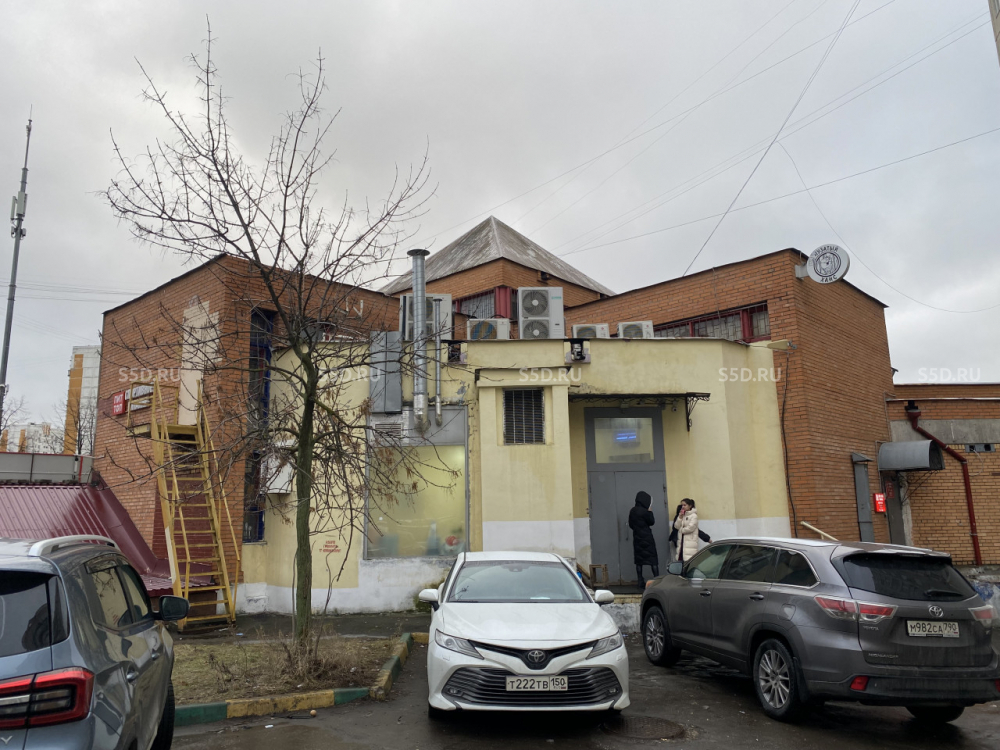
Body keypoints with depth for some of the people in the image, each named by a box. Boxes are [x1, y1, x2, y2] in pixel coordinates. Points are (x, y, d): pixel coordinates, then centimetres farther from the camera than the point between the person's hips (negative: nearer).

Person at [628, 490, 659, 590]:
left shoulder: (632, 511, 2)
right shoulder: (644, 511, -18)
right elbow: (652, 522, -6)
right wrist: (650, 512, 6)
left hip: (637, 537, 6)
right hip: (647, 537, -6)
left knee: (638, 560, 8)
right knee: (653, 559, 2)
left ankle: (641, 582, 9)